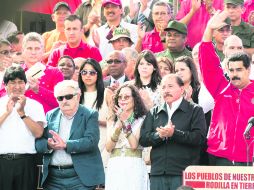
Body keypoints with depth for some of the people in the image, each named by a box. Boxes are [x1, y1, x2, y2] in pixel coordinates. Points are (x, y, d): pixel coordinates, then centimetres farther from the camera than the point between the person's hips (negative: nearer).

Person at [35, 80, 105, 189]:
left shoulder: (90, 115, 2)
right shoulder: (50, 116, 13)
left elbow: (91, 141, -12)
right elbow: (39, 142, 7)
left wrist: (66, 145, -20)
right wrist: (49, 145, -16)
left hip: (81, 177, -3)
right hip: (53, 178, 3)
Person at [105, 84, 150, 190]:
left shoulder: (142, 120, 2)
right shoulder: (112, 121, 13)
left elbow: (134, 145, -9)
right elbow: (108, 147, 1)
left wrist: (125, 122, -11)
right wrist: (119, 125, -10)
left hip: (134, 167, -3)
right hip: (114, 168, 3)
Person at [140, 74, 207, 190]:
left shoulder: (195, 110, 6)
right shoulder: (154, 113, 18)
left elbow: (199, 137, -8)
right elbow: (143, 139, 8)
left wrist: (174, 133, -16)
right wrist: (159, 135, -12)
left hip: (184, 173, -4)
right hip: (158, 173, 4)